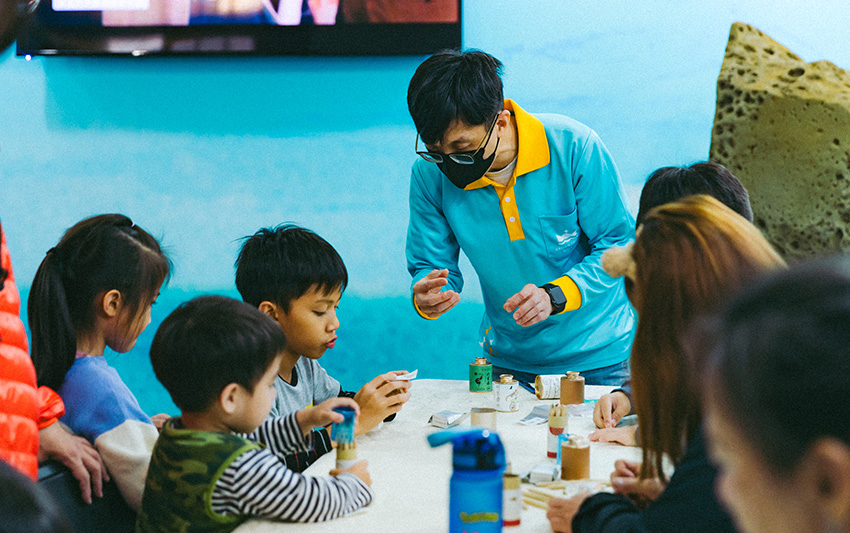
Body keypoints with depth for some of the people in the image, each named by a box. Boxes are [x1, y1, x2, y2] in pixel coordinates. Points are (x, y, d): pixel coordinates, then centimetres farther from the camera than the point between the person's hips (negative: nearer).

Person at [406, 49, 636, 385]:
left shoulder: (573, 146, -16)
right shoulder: (429, 175, -9)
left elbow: (619, 244, -10)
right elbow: (431, 266, 0)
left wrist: (555, 294, -26)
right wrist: (425, 297, -24)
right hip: (508, 362, 2)